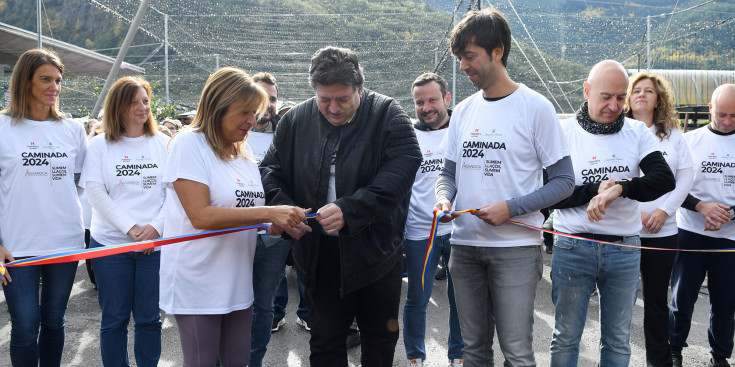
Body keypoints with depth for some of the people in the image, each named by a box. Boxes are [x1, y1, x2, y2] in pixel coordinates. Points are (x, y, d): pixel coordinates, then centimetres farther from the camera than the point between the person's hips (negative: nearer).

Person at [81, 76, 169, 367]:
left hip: (156, 243, 1)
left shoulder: (163, 143, 6)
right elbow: (96, 193, -5)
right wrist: (131, 228, -13)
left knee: (150, 318, 8)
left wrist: (156, 226, -11)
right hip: (110, 244, -1)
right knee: (114, 319, 8)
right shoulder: (100, 145, 3)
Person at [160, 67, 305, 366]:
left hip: (237, 283, 7)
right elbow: (200, 216, -21)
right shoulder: (189, 145, -11)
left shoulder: (243, 151, 10)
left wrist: (279, 223, -4)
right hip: (198, 286, -6)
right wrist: (268, 213, -25)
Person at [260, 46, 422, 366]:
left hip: (376, 251, -2)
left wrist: (349, 210, -32)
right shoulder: (295, 120, 1)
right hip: (320, 253, 2)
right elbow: (271, 169, 8)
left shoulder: (387, 114, -10)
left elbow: (402, 169, -22)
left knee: (380, 340, 16)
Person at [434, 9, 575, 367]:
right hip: (464, 244, 5)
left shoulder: (535, 107, -5)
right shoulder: (463, 111, 10)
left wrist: (511, 208, -17)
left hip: (516, 247, -5)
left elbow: (563, 180, -6)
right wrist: (444, 199, -6)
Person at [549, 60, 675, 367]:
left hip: (625, 250, 2)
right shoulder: (564, 132, -4)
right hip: (573, 247, -2)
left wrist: (620, 187, -24)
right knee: (566, 337, 9)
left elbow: (665, 180, -10)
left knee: (618, 340, 13)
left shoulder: (637, 132, 4)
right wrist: (595, 190, -18)